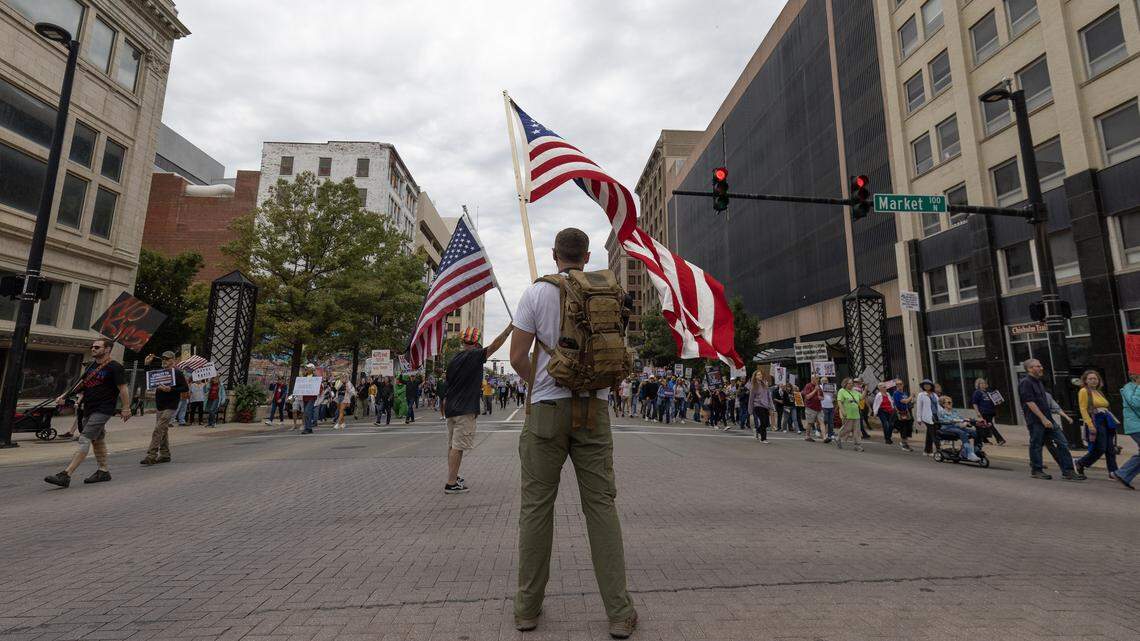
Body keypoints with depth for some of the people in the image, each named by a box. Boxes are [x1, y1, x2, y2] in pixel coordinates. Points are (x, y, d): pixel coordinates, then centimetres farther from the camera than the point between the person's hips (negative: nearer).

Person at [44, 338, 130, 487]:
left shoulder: (115, 367, -11)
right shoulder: (92, 367, 15)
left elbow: (123, 389, -13)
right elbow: (80, 385, 19)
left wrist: (125, 409, -15)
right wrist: (64, 396, 4)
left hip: (102, 410, -9)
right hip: (88, 409, 9)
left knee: (84, 440, -13)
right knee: (97, 440, 14)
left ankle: (65, 475, -15)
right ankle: (103, 472, 23)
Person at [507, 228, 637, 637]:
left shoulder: (536, 292, -2)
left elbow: (518, 358, -4)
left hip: (547, 408, -1)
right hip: (593, 407, 2)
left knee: (536, 505, 9)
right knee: (601, 504, 7)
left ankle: (527, 607, 21)